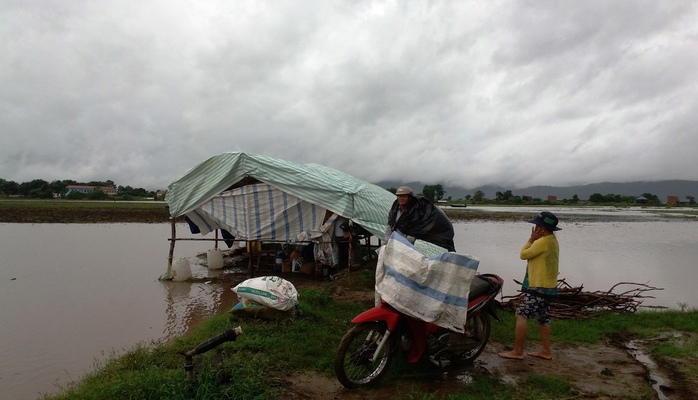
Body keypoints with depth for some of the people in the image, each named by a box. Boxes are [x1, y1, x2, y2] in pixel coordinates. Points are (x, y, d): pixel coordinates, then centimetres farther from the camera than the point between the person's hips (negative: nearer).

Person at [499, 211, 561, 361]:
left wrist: (531, 239, -7)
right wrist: (534, 240, 2)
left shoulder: (543, 242, -20)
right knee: (543, 319, 17)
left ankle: (517, 351, -5)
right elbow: (532, 254, 15)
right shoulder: (553, 240, 13)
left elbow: (524, 254, -13)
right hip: (547, 286, 11)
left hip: (537, 287, -11)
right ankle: (546, 351, 24)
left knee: (521, 316, -8)